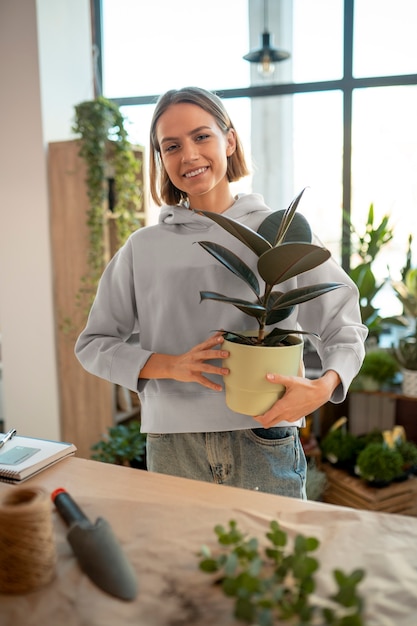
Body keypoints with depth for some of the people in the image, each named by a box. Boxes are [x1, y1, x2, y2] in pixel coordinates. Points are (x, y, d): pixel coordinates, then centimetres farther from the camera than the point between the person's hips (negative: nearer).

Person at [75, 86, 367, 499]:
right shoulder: (143, 248, 2)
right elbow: (93, 343, 5)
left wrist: (323, 387, -16)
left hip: (265, 443, 0)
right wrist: (169, 365, -11)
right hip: (172, 447, 1)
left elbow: (346, 329, 4)